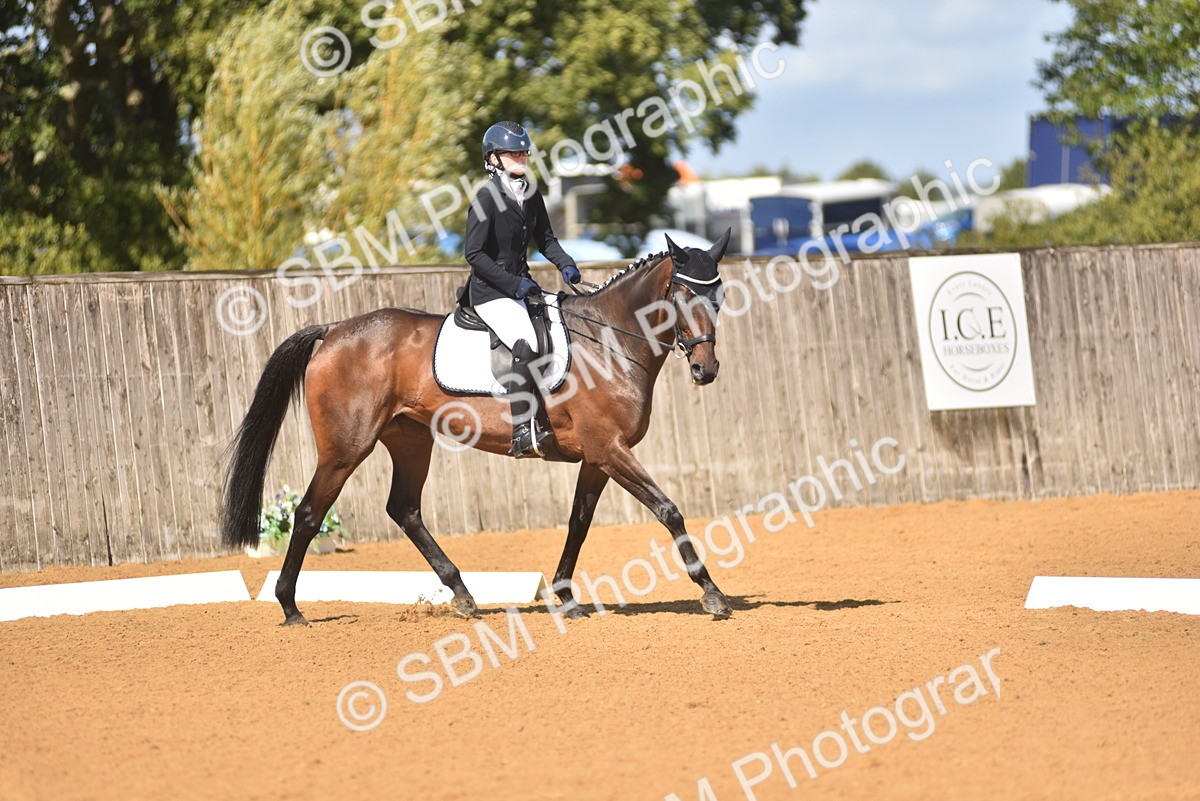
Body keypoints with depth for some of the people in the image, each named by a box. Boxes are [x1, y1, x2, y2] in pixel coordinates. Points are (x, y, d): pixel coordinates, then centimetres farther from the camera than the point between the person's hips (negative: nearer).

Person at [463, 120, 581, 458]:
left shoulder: (531, 195, 9)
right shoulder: (487, 198, -14)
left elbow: (545, 239, 18)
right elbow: (474, 253, -16)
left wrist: (565, 265, -2)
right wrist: (515, 283, -20)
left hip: (520, 286, 9)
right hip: (490, 291, -9)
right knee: (526, 346, -27)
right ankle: (522, 434, -28)